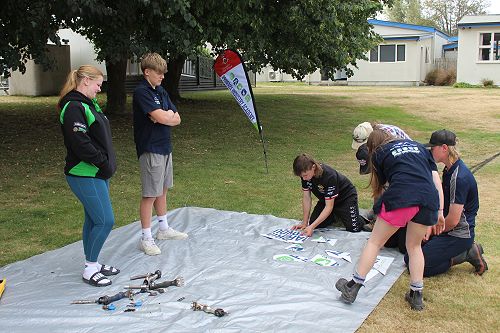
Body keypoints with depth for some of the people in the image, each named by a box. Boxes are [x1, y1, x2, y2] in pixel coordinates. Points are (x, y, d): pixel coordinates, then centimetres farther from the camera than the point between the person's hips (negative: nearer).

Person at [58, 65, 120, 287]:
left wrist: (107, 164, 8)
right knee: (105, 220, -7)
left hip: (97, 173, 10)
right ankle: (90, 270, 7)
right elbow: (80, 144, -25)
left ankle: (92, 264, 27)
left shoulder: (89, 103, 15)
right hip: (85, 175, -10)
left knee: (94, 219, 15)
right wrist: (103, 162, -15)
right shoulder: (74, 108, -17)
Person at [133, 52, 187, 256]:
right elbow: (161, 117, -23)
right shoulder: (141, 92, -13)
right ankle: (146, 239, 6)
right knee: (150, 194, -3)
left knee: (162, 190, 18)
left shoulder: (161, 92, 13)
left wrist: (165, 116, -12)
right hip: (150, 149, -8)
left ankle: (164, 229, 32)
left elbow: (176, 119, 8)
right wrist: (170, 114, -3)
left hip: (165, 147, 8)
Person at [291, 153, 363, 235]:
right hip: (325, 199, 6)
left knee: (353, 229, -21)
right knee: (313, 223, -10)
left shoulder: (329, 176, -38)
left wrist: (312, 227, -40)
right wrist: (304, 223, -13)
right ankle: (335, 216, 17)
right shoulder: (305, 174, -20)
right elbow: (306, 198, -11)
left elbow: (329, 206, -35)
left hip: (346, 197, -6)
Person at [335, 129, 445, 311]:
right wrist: (440, 211, 19)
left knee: (375, 242, 11)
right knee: (414, 246, 24)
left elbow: (378, 188, 25)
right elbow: (436, 178, 21)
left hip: (401, 196, -4)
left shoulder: (379, 153, 22)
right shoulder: (419, 146, 31)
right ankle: (416, 295, 24)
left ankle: (353, 287, 15)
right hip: (429, 198, 4)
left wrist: (379, 212, 42)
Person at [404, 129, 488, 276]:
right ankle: (466, 249, 10)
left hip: (458, 235, -10)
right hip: (449, 229, 10)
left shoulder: (459, 178, -25)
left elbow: (453, 220, -23)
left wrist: (433, 231, -7)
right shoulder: (449, 170, 7)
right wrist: (432, 225, 2)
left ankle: (467, 254, -2)